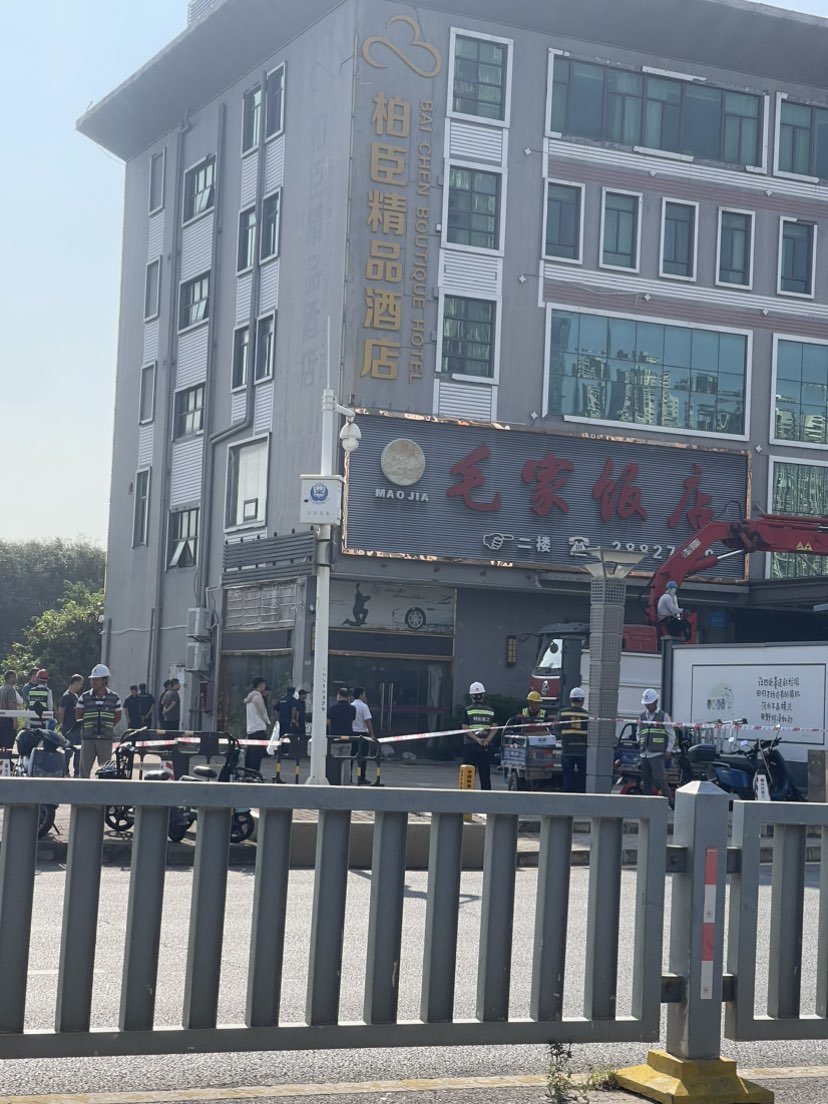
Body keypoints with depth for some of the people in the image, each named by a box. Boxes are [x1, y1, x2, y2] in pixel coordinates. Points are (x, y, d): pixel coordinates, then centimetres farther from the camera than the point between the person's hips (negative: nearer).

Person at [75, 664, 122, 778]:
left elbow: (117, 717, 10)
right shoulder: (85, 697, 1)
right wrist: (87, 727, -1)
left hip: (106, 739, 0)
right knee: (84, 768, 2)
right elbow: (78, 716, 7)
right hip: (88, 738, 0)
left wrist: (107, 727, 1)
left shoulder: (114, 698, 1)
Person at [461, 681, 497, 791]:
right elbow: (494, 729, -2)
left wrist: (477, 739, -12)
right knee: (485, 776, 6)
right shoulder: (490, 711, 7)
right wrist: (486, 740, -10)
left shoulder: (467, 710, 0)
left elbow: (465, 729, -9)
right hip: (486, 748, 2)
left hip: (470, 746, -2)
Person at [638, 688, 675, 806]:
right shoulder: (642, 717, 16)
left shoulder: (663, 716, 2)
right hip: (644, 754, 5)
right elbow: (639, 733, 27)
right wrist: (639, 743, 7)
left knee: (658, 778, -15)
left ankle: (670, 800, -7)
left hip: (657, 753, -5)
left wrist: (668, 750, -5)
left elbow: (672, 735, 3)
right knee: (646, 781, 5)